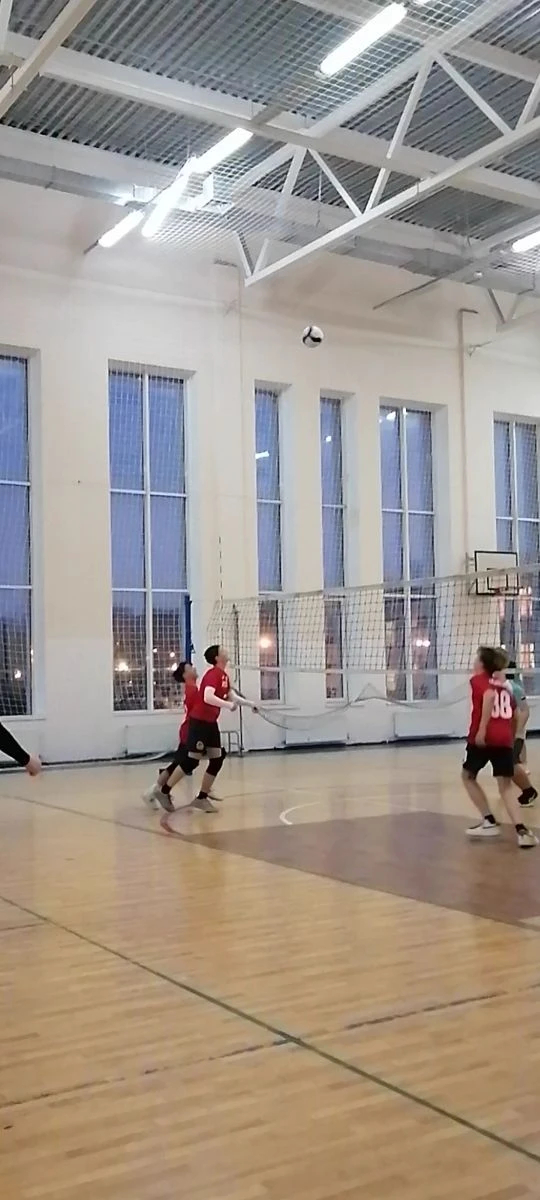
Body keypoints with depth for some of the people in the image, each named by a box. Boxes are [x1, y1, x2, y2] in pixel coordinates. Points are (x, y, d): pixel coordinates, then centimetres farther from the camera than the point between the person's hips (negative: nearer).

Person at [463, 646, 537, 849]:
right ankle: (522, 830, -14)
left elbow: (489, 695, -18)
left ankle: (490, 822, 12)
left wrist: (482, 729, -22)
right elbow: (514, 716, 23)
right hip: (505, 740, 5)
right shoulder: (505, 684, 23)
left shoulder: (478, 680, 4)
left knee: (468, 776, 17)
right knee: (506, 787, 6)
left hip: (483, 737, -5)